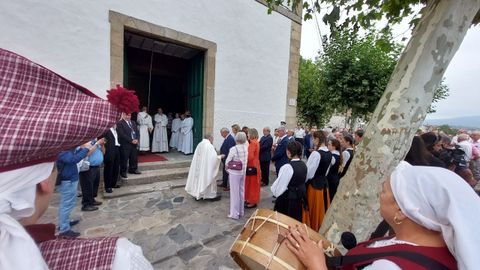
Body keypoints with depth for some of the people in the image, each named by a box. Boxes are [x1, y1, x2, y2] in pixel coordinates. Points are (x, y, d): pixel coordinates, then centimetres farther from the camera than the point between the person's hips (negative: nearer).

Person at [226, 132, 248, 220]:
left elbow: (227, 162, -11)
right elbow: (246, 160, 4)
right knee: (241, 192, 18)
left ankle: (234, 213, 19)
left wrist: (229, 168, 8)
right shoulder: (246, 148, -3)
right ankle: (241, 211, 32)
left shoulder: (233, 149, -18)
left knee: (234, 193, 7)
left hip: (234, 173, -5)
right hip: (243, 172, 6)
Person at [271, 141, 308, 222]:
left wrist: (272, 188, -1)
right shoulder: (303, 165, -1)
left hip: (287, 201, -7)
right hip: (299, 198, 7)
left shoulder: (287, 167, -24)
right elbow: (301, 181, 7)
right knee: (296, 221, 22)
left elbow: (278, 188, -22)